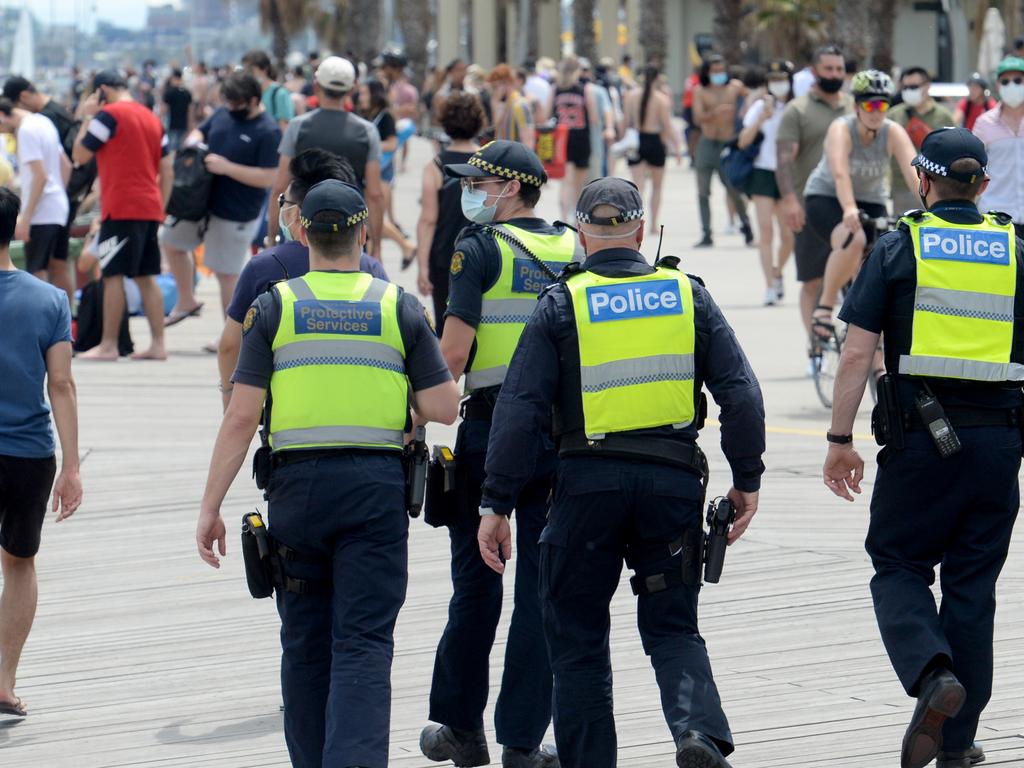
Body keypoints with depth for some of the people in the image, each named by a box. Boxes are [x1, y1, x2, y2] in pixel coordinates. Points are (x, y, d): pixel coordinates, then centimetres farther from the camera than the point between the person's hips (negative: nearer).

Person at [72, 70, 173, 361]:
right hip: (150, 209, 7)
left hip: (121, 209, -7)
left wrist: (88, 117, 5)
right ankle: (158, 344, 6)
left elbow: (79, 156, -4)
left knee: (113, 275, -5)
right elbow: (167, 171, 15)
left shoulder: (109, 114, -8)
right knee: (146, 277, 9)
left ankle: (108, 346, -6)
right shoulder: (152, 118, 15)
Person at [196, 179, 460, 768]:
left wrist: (211, 508, -1)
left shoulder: (275, 306, 1)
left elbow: (242, 416, -4)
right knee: (364, 642, -4)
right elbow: (443, 408, -1)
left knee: (306, 642, 13)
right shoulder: (398, 306, 3)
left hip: (298, 483, 1)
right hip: (378, 485, -1)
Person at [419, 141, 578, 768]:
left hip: (491, 427, -3)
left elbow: (454, 352, -13)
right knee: (540, 585, 4)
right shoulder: (574, 250, 8)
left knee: (476, 579, 8)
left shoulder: (480, 251, -7)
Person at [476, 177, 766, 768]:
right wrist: (747, 481, 10)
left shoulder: (562, 305, -1)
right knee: (673, 628, 11)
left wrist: (497, 504, -4)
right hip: (673, 477, 2)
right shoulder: (688, 296, 6)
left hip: (589, 481, -2)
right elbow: (741, 394, 2)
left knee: (578, 636, 11)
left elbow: (521, 409, -6)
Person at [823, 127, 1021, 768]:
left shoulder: (899, 248, -1)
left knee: (898, 565, 11)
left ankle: (932, 673, -17)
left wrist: (840, 439, 0)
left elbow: (857, 354, -5)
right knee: (972, 583, 9)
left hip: (919, 436, -2)